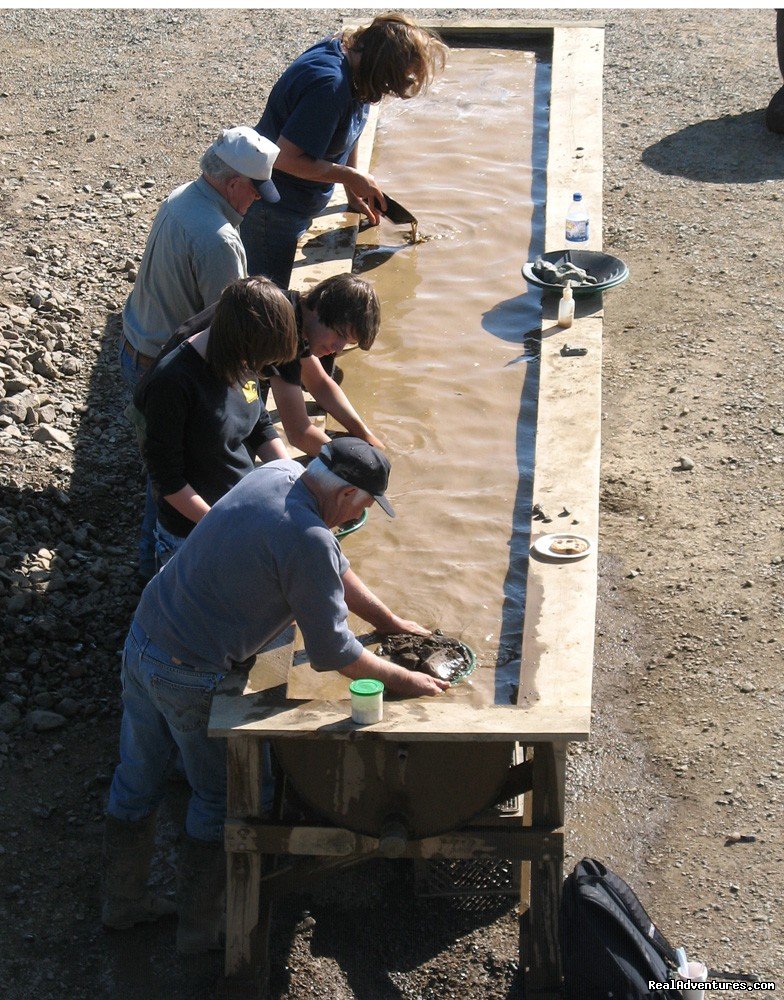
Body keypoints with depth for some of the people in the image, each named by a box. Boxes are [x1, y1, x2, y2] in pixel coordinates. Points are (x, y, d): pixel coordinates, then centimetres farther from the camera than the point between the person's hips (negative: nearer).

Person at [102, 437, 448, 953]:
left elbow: (332, 567, 14)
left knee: (137, 780, 22)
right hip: (190, 678, -8)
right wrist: (402, 680, -5)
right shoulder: (308, 540, -26)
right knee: (220, 795, 13)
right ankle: (200, 925, 25)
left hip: (142, 639, 9)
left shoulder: (275, 475, 1)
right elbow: (331, 650, -17)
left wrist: (391, 621, 19)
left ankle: (123, 901, 40)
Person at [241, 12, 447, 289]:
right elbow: (286, 158, -31)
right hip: (272, 212, -9)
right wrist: (353, 178, -21)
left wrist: (354, 195, 10)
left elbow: (347, 132, 11)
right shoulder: (328, 85, -31)